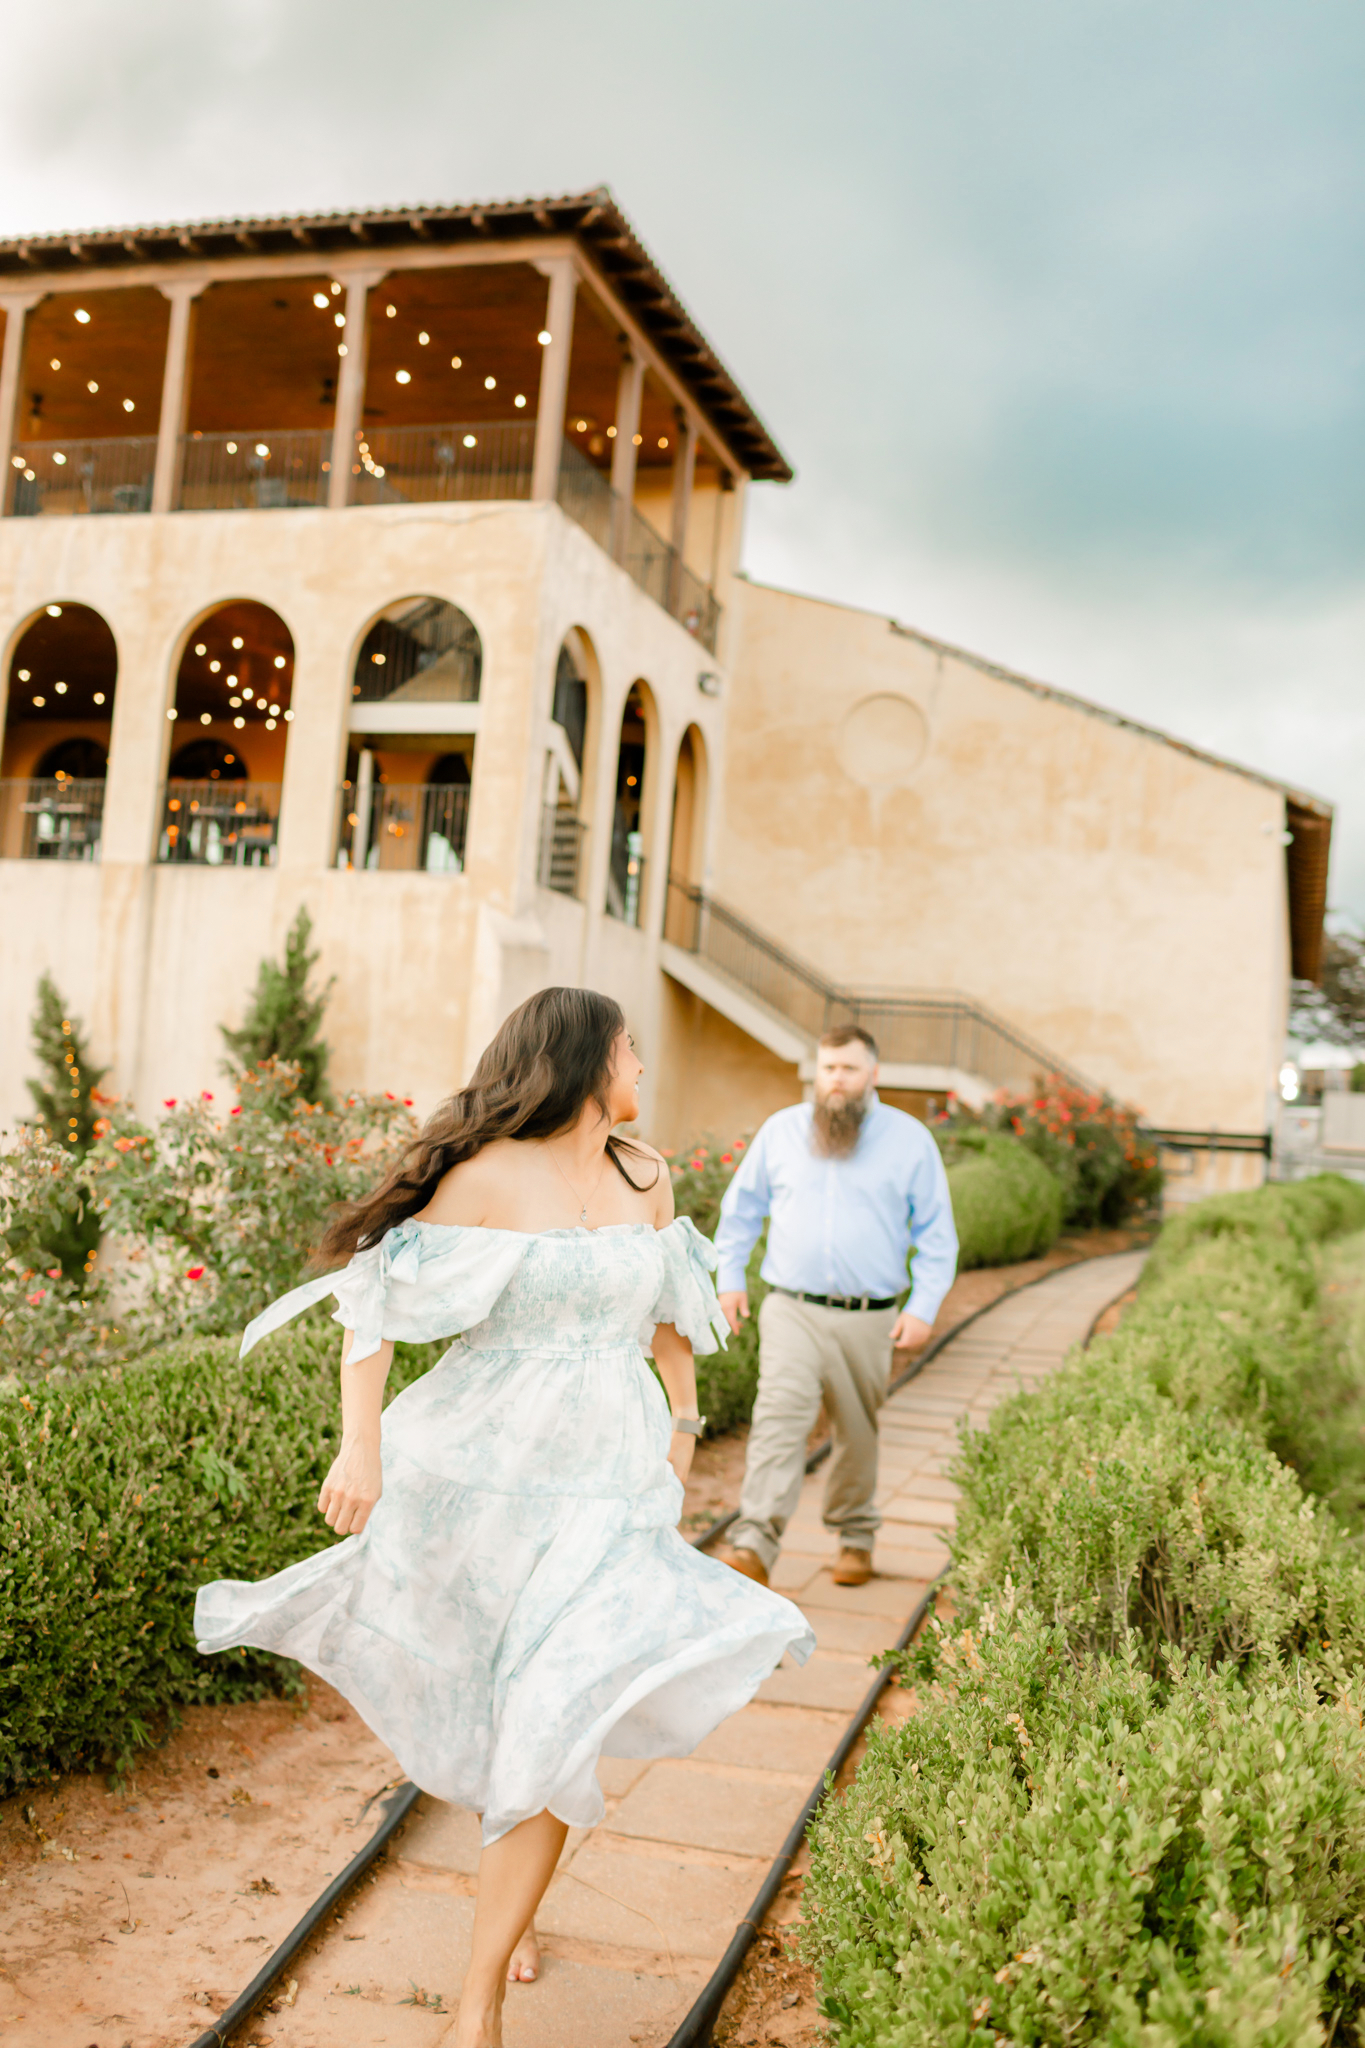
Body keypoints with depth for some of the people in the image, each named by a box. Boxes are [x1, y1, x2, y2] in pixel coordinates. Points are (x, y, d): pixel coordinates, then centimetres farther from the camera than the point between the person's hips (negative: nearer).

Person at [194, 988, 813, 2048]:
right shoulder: (488, 1176, -13)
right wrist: (360, 1444, -22)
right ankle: (515, 1893, 50)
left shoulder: (646, 1175, 5)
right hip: (488, 1472, -3)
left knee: (555, 1716, -5)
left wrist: (685, 1417, 25)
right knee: (488, 1694, 17)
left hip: (607, 1483, 3)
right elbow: (377, 1297, -14)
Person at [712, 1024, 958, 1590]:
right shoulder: (780, 1130, 6)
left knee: (858, 1433, 12)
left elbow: (936, 1233, 6)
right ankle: (754, 1546, -20)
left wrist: (923, 1307, -3)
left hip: (869, 1319, 0)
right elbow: (740, 1208, 16)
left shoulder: (910, 1139, 3)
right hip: (792, 1310, 0)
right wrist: (730, 1278, 9)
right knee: (778, 1418, -16)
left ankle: (856, 1536, 32)